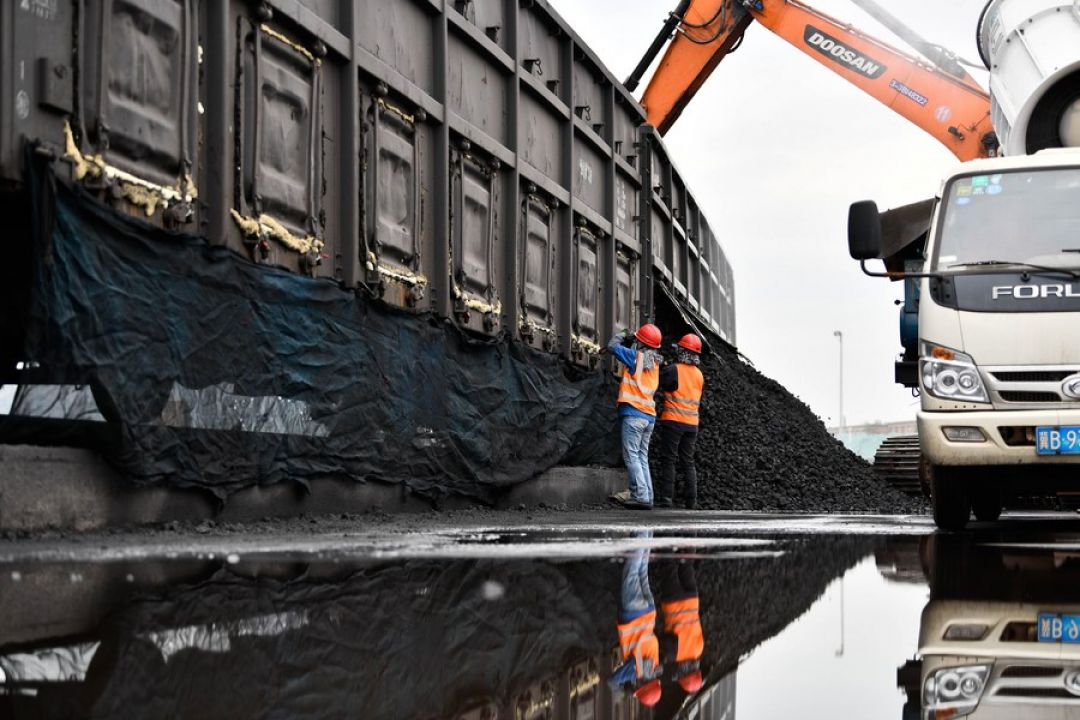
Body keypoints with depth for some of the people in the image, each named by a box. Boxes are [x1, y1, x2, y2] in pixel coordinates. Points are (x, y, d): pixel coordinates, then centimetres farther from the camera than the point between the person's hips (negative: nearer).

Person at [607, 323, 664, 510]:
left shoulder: (637, 356, -6)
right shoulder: (655, 362, 14)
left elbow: (612, 346, -1)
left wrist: (622, 335, 18)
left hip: (633, 413, -7)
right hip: (649, 415, 7)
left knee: (631, 455, -8)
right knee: (642, 457, 11)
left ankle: (640, 495, -16)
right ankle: (647, 497, 6)